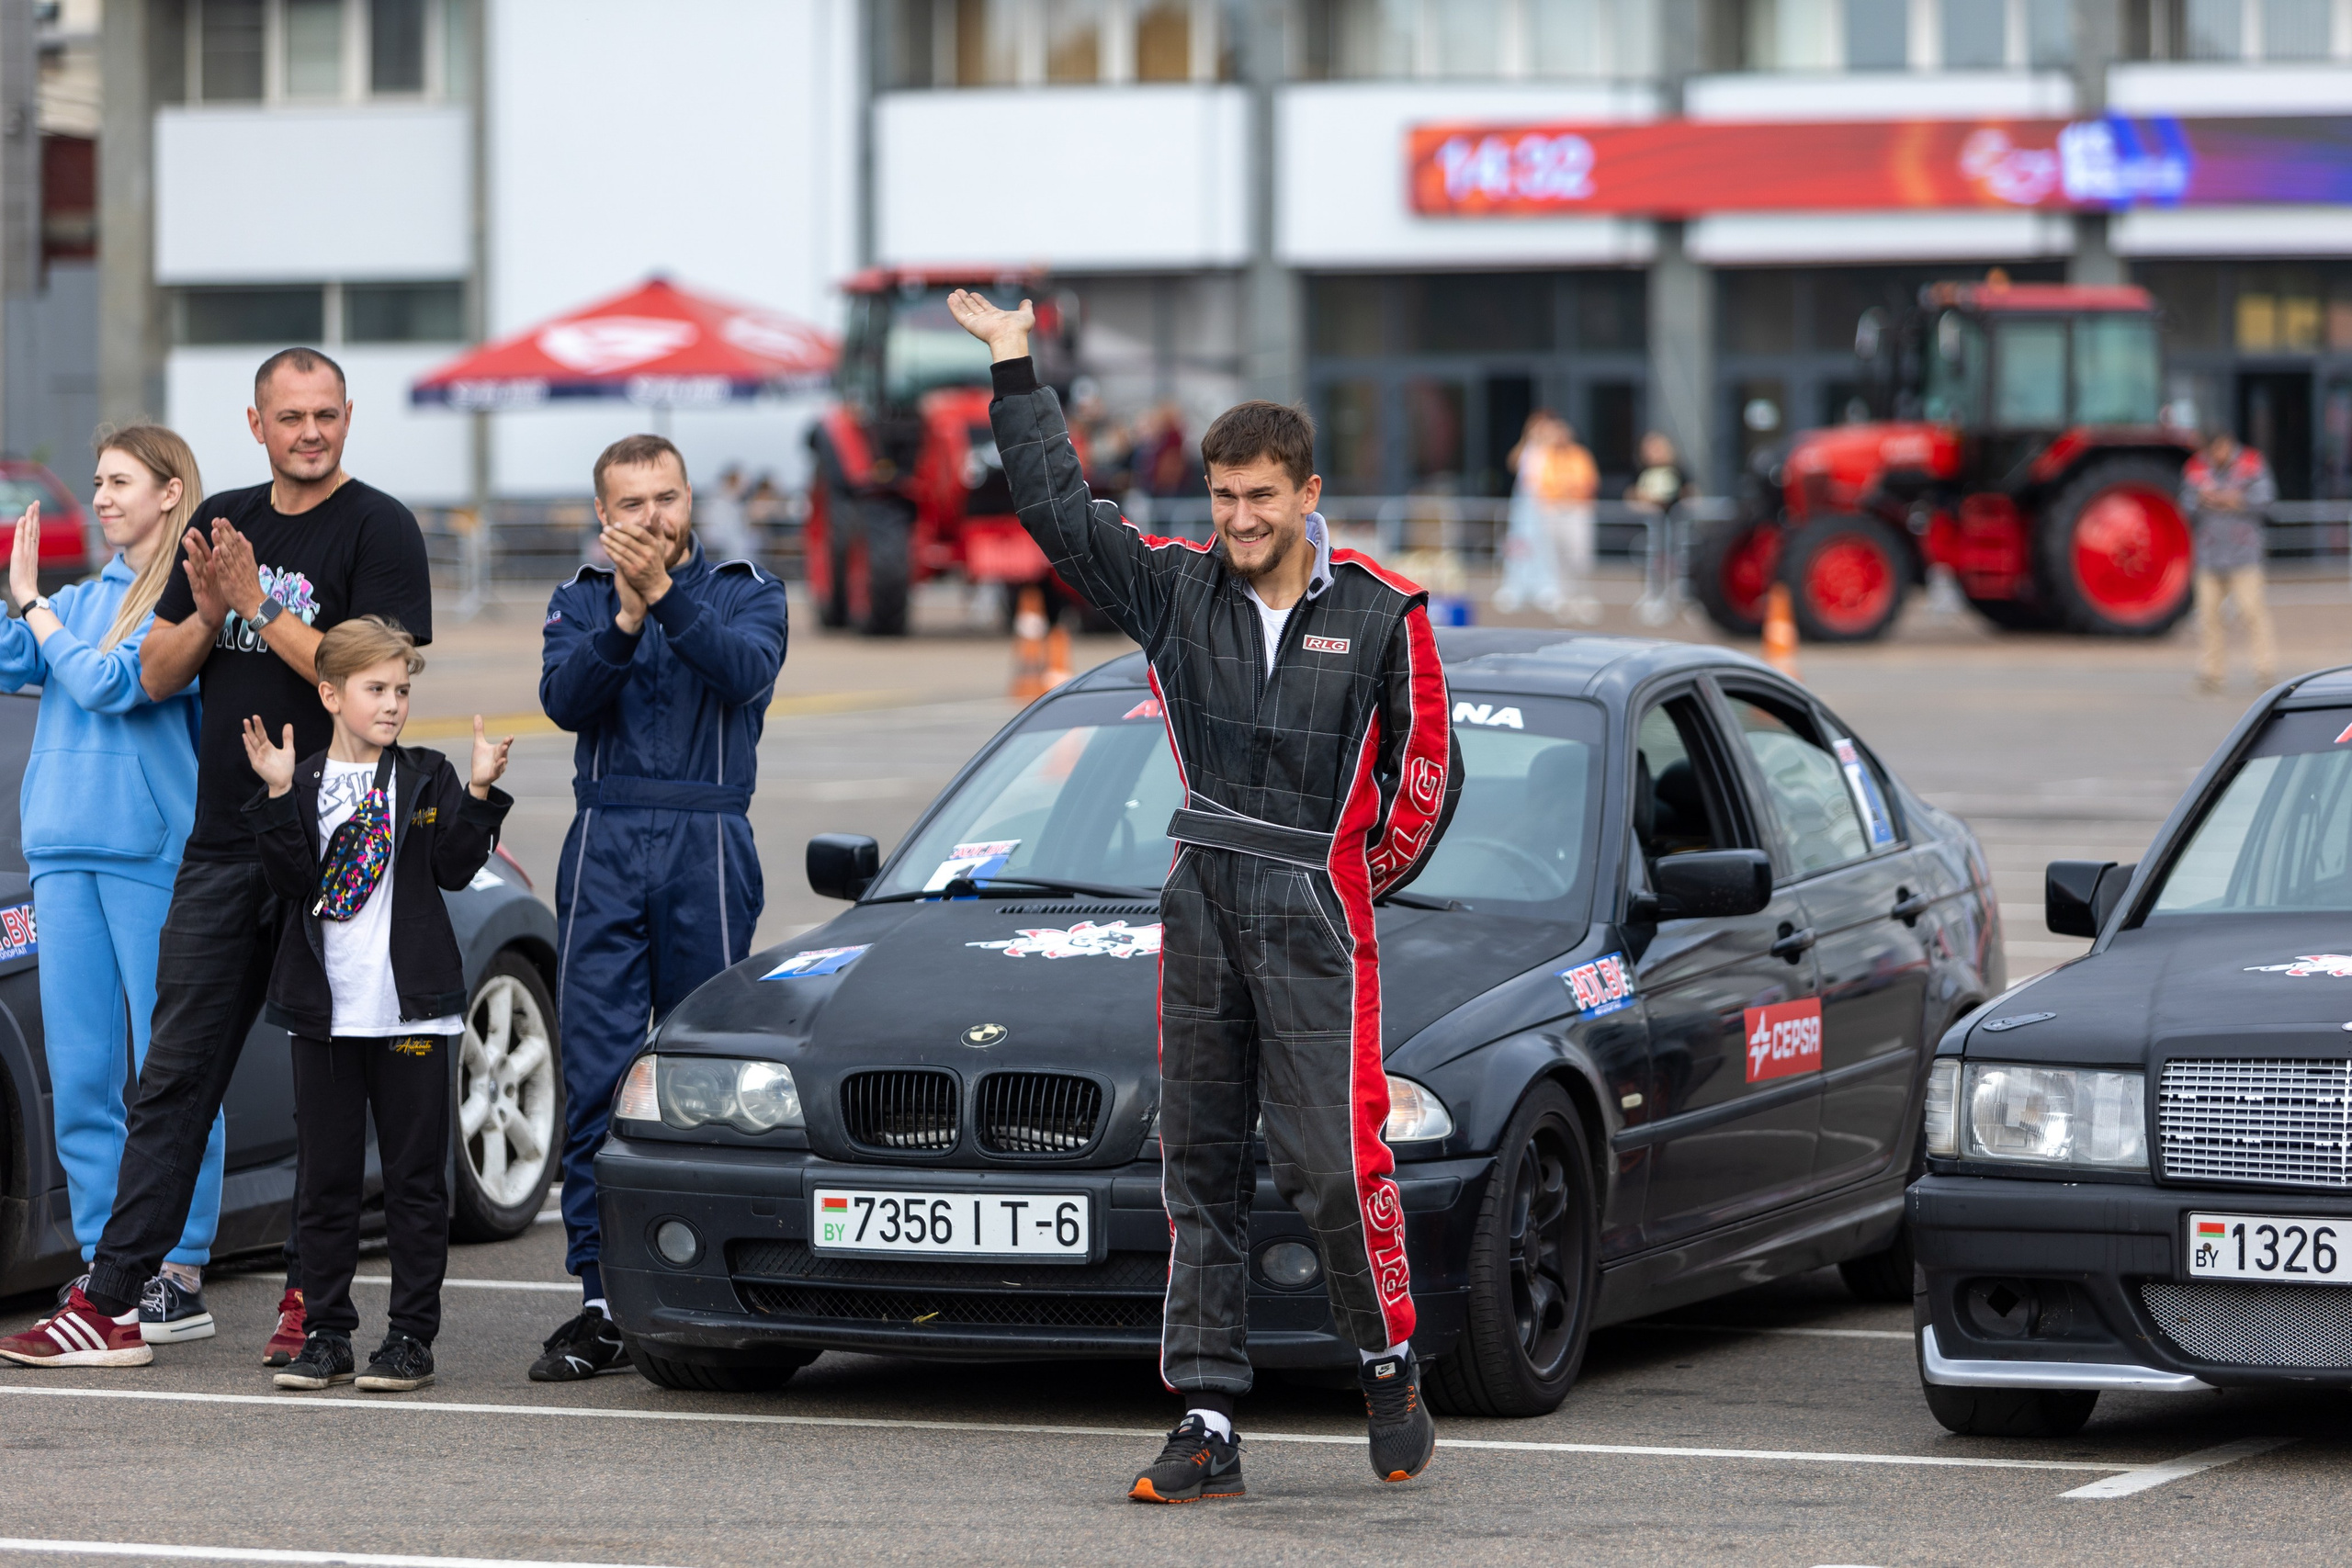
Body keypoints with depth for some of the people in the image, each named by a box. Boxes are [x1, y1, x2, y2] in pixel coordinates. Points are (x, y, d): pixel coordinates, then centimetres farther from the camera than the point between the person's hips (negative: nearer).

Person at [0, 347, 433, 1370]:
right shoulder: (223, 524, 14)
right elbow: (157, 677, 13)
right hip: (221, 842, 5)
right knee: (174, 1074, 3)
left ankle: (310, 1298, 6)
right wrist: (208, 611, -6)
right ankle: (112, 1297, 3)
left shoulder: (380, 529, -4)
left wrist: (260, 606, -15)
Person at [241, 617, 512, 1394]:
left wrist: (478, 793, -12)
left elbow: (454, 868, -3)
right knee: (325, 1178, 5)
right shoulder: (305, 786, 4)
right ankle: (326, 1336, 12)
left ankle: (412, 1336, 7)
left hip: (412, 1009, 0)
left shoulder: (426, 777, 5)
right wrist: (278, 797, -17)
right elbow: (293, 882, -8)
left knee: (415, 1177, 2)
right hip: (326, 1010, 0)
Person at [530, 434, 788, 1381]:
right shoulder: (581, 601, 14)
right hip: (604, 849, 1)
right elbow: (565, 700, -4)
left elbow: (745, 672, -13)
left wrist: (665, 594, -23)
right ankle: (602, 1301, -5)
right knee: (597, 1078, -5)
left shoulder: (745, 593, 8)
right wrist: (623, 619, -20)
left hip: (706, 848, -1)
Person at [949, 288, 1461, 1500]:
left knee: (1334, 1161, -9)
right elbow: (1059, 511, 2)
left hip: (1316, 921, -3)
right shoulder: (1178, 591, 4)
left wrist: (1359, 884, 7)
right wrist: (1014, 368, 0)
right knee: (1200, 1168, 4)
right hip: (1200, 909, 3)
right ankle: (1207, 1422, 6)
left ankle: (1390, 1366, 13)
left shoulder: (1379, 615, -2)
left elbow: (1425, 768, 5)